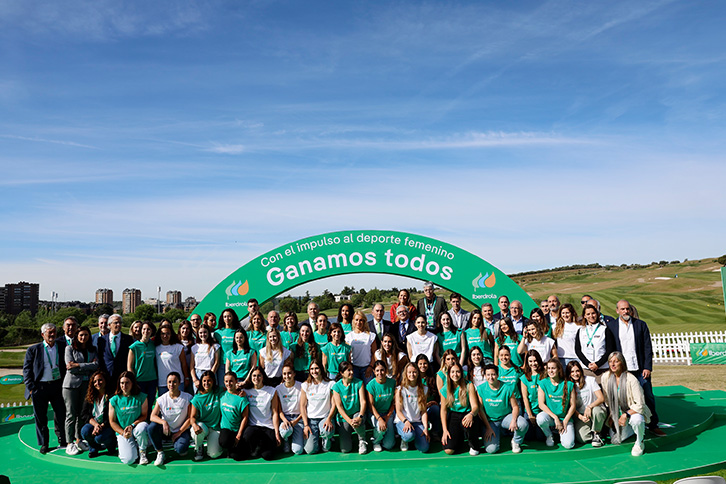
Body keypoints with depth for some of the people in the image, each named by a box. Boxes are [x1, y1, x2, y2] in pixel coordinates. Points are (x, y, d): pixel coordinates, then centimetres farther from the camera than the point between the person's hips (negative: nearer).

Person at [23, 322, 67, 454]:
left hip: (58, 385, 1)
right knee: (40, 417, 6)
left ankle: (62, 440, 20)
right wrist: (31, 387, -5)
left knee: (61, 414, 4)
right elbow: (26, 369, 3)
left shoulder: (63, 347, 6)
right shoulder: (34, 350, 2)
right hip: (40, 387, -1)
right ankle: (44, 443, 20)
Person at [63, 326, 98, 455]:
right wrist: (88, 367, -8)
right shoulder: (69, 348, 3)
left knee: (82, 413, 6)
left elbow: (96, 365, -4)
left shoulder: (92, 350, 12)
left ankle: (79, 440, 17)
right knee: (71, 414, -2)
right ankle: (69, 444, 3)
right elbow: (70, 368, -8)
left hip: (86, 384, 3)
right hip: (72, 383, -3)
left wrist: (78, 365, -11)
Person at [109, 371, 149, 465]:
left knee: (143, 426, -39)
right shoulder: (114, 400, -1)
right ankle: (123, 448, 16)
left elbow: (144, 415, -2)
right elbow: (112, 421, 1)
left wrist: (132, 426, -19)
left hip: (137, 429, 0)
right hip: (122, 433, 0)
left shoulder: (142, 397, -2)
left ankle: (142, 452, -9)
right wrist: (123, 433, -13)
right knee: (129, 460, -23)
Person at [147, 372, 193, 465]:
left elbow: (190, 418, -7)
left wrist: (179, 433, -13)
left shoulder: (187, 398, -9)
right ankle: (160, 453, -7)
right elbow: (153, 416, -11)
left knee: (180, 449, -30)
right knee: (152, 427, -27)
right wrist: (163, 422, -30)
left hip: (182, 430, -2)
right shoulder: (162, 399, -4)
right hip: (166, 430, 2)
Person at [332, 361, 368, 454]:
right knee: (345, 449, -11)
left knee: (358, 423, -38)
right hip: (344, 417, 0)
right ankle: (349, 436, 25)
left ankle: (362, 441, -4)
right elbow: (339, 406, -10)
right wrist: (349, 421, -23)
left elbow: (363, 401, -8)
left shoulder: (359, 383, -2)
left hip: (357, 413, 0)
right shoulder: (337, 386, -6)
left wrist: (360, 417, -25)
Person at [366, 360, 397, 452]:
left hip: (389, 413, 2)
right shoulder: (371, 385, -13)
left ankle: (391, 431, 28)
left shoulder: (392, 382, -6)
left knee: (389, 445, -6)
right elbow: (371, 405, -13)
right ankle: (376, 441, -1)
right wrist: (379, 419, -26)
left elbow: (394, 402, 1)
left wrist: (387, 416, -9)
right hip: (375, 414, -2)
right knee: (381, 428, -35)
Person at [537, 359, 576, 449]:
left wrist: (565, 421, -8)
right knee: (540, 418, -36)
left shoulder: (569, 384, -2)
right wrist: (555, 418, -16)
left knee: (568, 445, -21)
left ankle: (562, 432, 16)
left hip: (565, 418, 0)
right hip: (549, 416, 0)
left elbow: (573, 405, 0)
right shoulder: (543, 383, -3)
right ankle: (548, 435, -1)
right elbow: (541, 404, -7)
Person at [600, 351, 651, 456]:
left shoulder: (631, 379, -23)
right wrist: (611, 416, 6)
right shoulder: (606, 377, -9)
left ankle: (639, 443, -7)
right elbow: (607, 399, 6)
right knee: (615, 441, -4)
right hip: (618, 412, 4)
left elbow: (640, 404, -22)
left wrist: (626, 415, -26)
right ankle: (631, 428, 26)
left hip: (634, 411, -4)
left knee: (636, 420, -38)